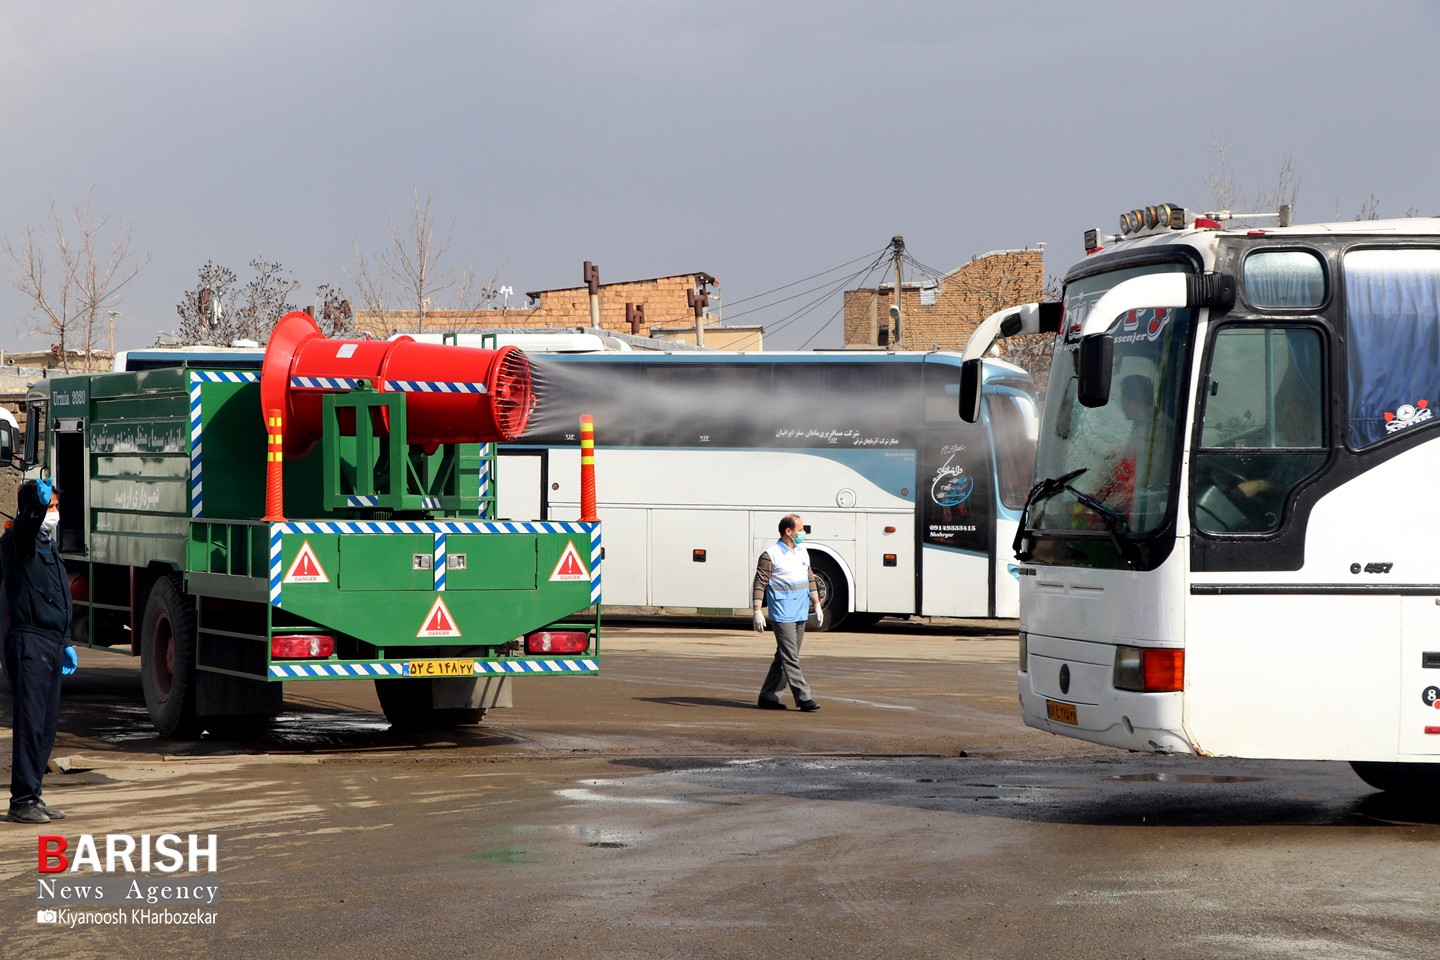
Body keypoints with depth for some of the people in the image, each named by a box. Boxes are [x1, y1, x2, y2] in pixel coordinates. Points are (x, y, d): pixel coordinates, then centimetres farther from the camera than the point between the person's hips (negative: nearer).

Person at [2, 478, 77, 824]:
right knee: (31, 723, -10)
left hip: (51, 644, 9)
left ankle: (32, 796, 15)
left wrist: (66, 643, 26)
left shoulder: (50, 547, 21)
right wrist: (37, 503, -51)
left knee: (47, 724, 9)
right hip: (28, 642, -9)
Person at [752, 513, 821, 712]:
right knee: (790, 658, -9)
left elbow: (810, 578, 23)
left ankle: (768, 696, 17)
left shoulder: (802, 552, 14)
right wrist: (757, 611, -16)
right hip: (782, 615, -8)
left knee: (784, 657, 10)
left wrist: (817, 604, 18)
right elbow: (760, 583, -11)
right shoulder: (771, 555, -10)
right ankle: (803, 698, -11)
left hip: (800, 614, 8)